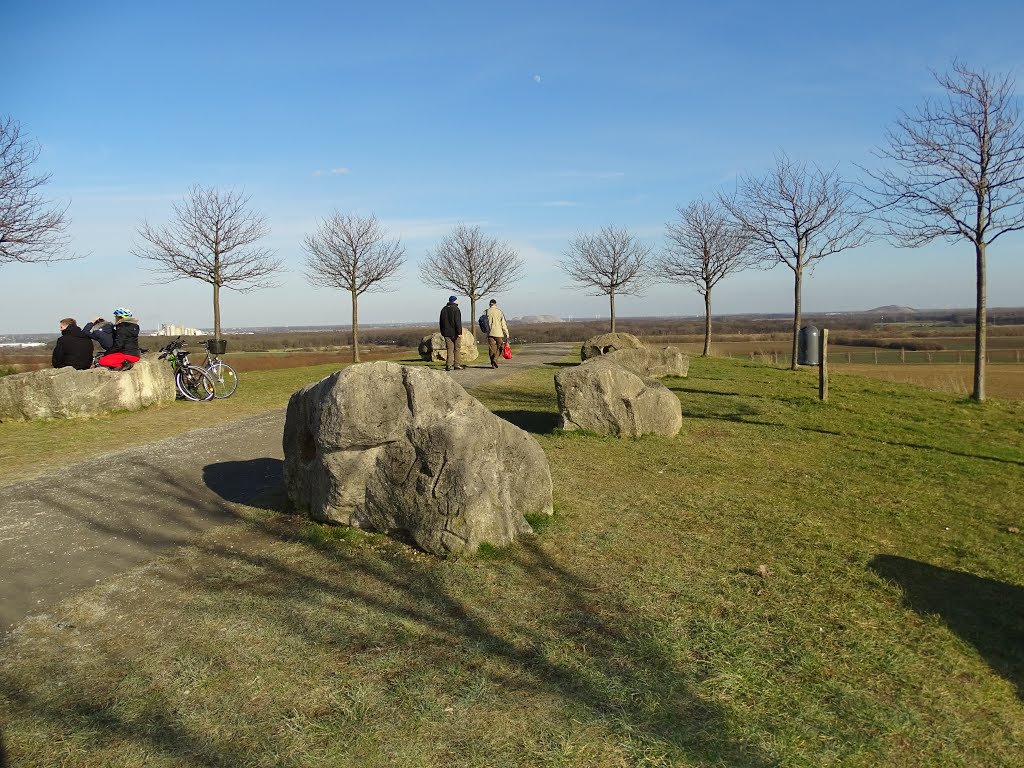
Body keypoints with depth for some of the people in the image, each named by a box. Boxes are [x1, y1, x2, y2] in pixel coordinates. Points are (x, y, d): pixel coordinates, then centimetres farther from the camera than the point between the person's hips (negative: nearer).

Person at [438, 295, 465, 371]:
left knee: (449, 349, 5)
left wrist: (442, 332, 20)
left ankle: (448, 365, -5)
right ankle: (456, 365, 5)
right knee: (456, 349, 4)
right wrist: (459, 332, -17)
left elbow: (441, 322, 16)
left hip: (447, 333, 5)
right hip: (455, 333, -5)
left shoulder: (444, 309, 13)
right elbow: (458, 322, -17)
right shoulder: (456, 309, -9)